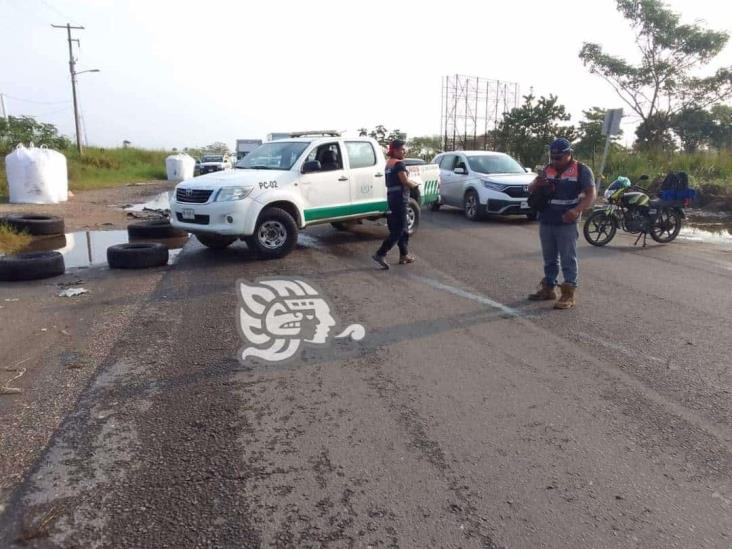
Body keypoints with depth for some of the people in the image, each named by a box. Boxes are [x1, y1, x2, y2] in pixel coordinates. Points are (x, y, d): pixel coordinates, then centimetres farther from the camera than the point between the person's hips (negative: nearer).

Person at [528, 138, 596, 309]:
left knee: (568, 260, -3)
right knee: (549, 259, 14)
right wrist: (537, 184, -11)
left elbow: (590, 194, -10)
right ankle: (548, 288, 25)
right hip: (545, 223, 6)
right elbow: (531, 190, 14)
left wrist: (577, 210, -27)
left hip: (567, 223, -5)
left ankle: (568, 295, 0)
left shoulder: (581, 170, -4)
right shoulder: (548, 169, 12)